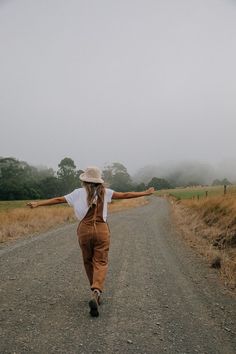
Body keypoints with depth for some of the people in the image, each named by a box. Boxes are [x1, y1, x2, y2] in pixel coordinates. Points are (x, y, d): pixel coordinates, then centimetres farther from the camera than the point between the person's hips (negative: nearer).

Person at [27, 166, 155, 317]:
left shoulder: (79, 193, 1)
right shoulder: (104, 192, 2)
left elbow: (58, 199, 2)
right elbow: (125, 195, 1)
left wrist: (38, 203, 10)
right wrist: (145, 193, 9)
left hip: (85, 230, 1)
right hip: (101, 230, -1)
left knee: (88, 262, 18)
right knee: (101, 263, 0)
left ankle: (96, 293, 29)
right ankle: (96, 293, -24)